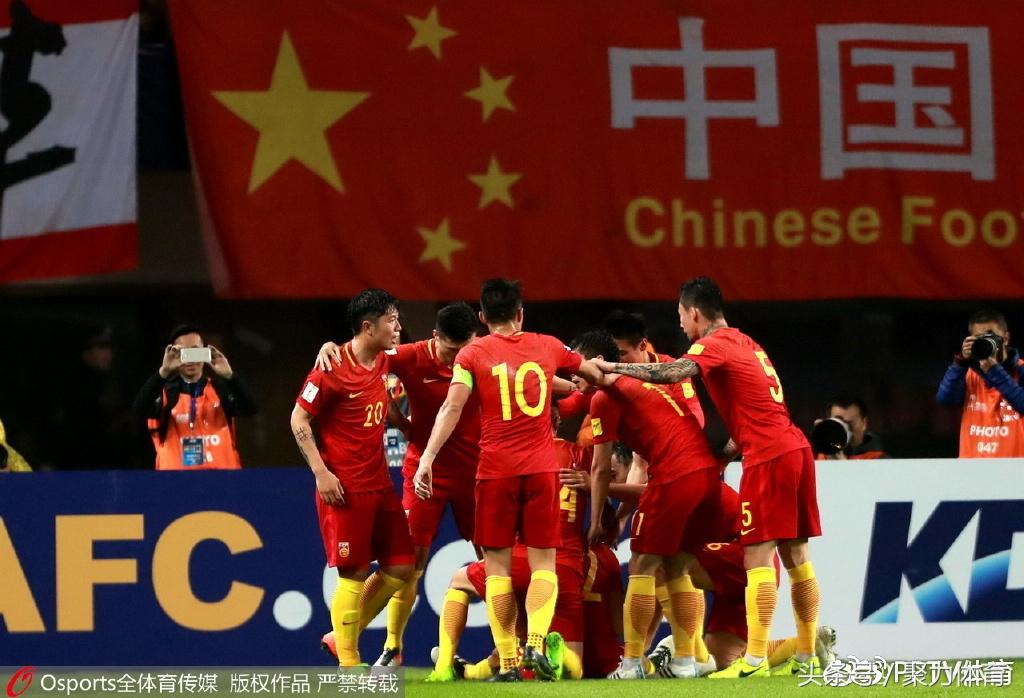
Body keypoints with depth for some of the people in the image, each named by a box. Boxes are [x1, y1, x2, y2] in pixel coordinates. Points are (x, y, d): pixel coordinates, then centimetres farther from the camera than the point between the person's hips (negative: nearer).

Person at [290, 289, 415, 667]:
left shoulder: (383, 363, 8)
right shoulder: (333, 370, -14)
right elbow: (299, 418, -10)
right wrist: (320, 472, -16)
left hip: (380, 483, 8)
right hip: (345, 488, -8)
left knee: (400, 567, 6)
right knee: (354, 573, -6)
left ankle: (346, 636, 22)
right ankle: (348, 662, 2)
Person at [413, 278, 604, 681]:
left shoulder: (473, 355, 2)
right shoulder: (547, 347, 10)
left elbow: (452, 408, -10)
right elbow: (594, 374, 27)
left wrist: (427, 458, -12)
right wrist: (604, 375, 49)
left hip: (496, 471, -1)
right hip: (542, 468, 1)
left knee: (497, 565, 5)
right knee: (543, 562, 5)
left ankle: (507, 660, -1)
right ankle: (536, 642, -17)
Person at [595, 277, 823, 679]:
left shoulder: (714, 345, -7)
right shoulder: (745, 343, 21)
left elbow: (671, 374, -23)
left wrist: (612, 369, -17)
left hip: (768, 456, -9)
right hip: (796, 448, 9)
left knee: (757, 556, -10)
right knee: (795, 555, 10)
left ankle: (755, 660, -15)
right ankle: (808, 657, 13)